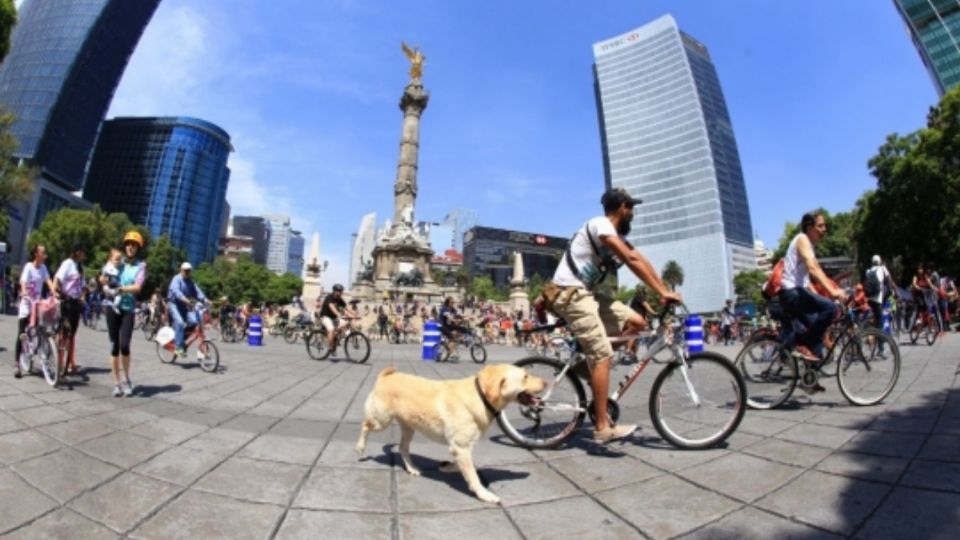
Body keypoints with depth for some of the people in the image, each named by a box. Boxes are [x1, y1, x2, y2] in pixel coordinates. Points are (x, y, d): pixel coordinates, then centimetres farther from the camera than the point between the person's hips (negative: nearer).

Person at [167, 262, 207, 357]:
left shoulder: (191, 282, 11)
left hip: (184, 306, 6)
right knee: (179, 322, -26)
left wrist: (205, 300, -21)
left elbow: (197, 292, -2)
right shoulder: (177, 279, -9)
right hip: (174, 304, -6)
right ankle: (179, 347, -24)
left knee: (193, 321, -16)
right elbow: (176, 291, -28)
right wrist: (184, 299, -45)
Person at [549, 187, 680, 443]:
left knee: (636, 322, 2)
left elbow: (640, 260, 9)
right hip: (571, 294, -10)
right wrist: (662, 292, -22)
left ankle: (592, 361, 9)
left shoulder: (616, 233, 17)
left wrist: (664, 291, 1)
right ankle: (603, 427, -9)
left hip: (586, 293, 10)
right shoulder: (600, 224, -13)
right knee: (602, 356, -14)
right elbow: (632, 259, -21)